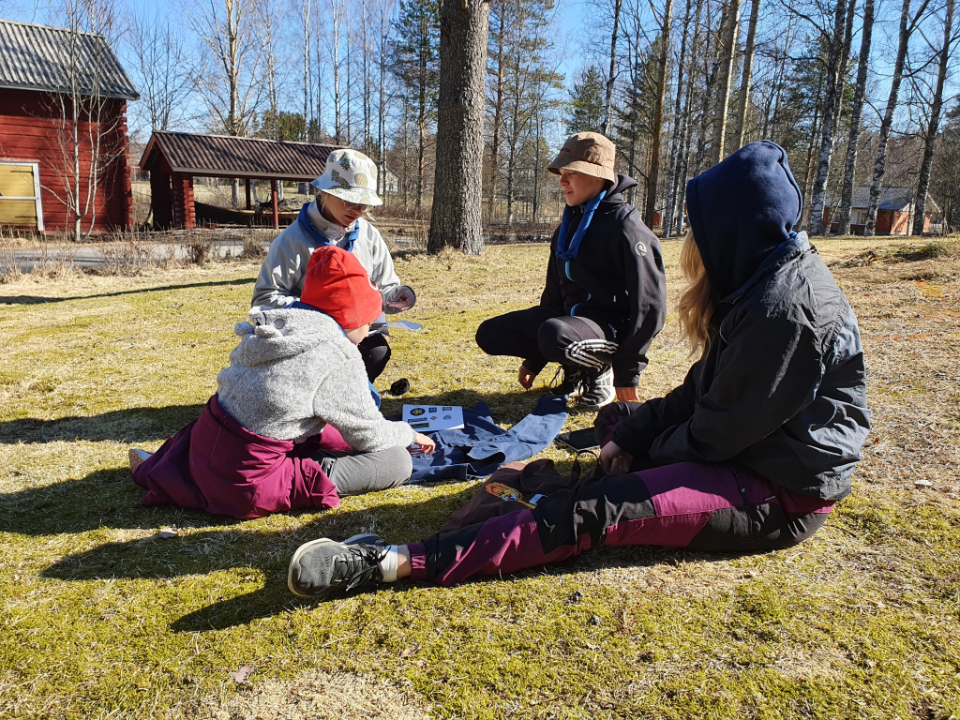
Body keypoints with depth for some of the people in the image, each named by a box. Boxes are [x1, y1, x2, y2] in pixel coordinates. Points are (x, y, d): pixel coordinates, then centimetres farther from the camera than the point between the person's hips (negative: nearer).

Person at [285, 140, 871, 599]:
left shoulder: (783, 305, -23)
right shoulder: (767, 280, 9)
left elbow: (722, 429, -19)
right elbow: (703, 392, 9)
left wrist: (648, 452, -2)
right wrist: (632, 434, -1)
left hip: (780, 491, -11)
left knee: (598, 512, -26)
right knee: (616, 418, 24)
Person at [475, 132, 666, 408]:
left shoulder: (625, 226, -14)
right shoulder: (569, 226, 12)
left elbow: (649, 304, -16)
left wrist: (627, 372, -16)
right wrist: (533, 360, 15)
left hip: (611, 323, -8)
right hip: (568, 313, 8)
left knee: (555, 335, -40)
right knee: (490, 334, -4)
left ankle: (599, 370, -5)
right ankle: (576, 369, 7)